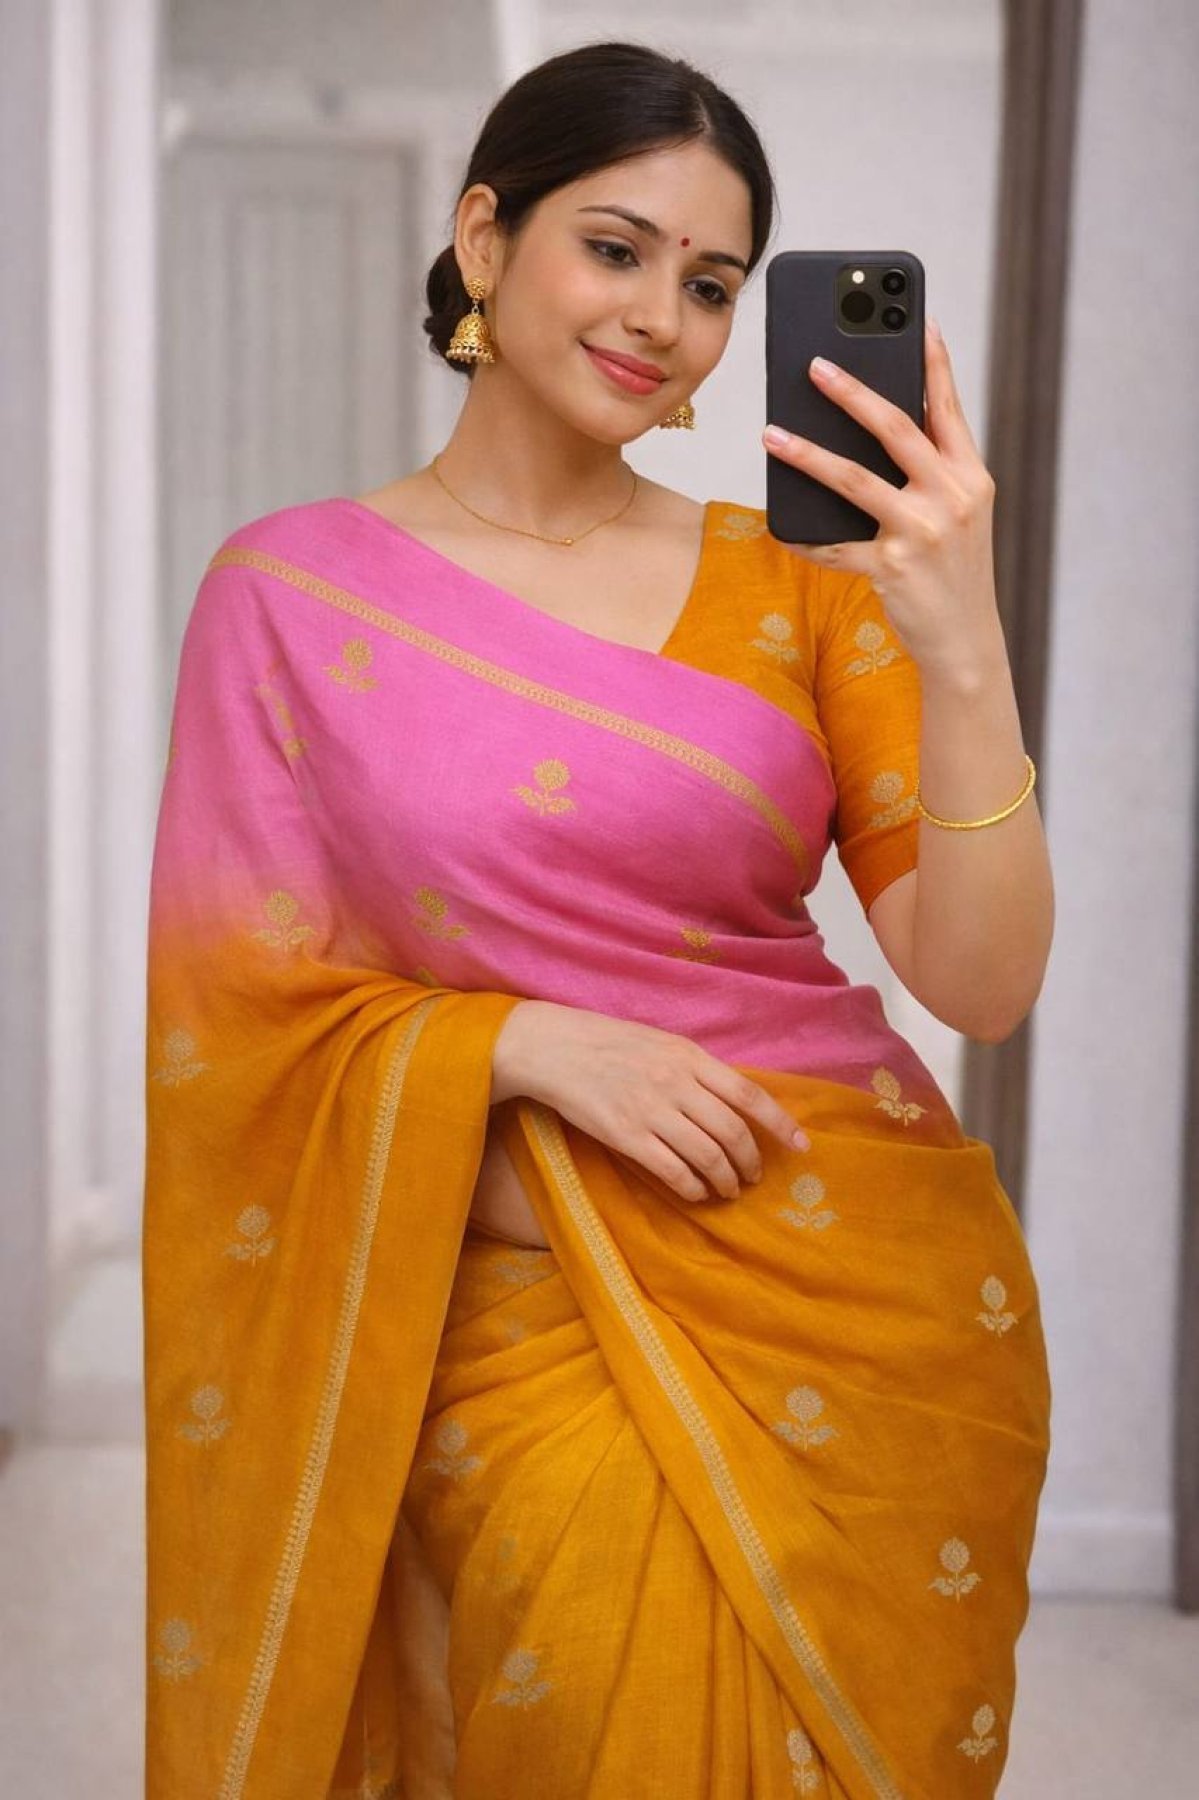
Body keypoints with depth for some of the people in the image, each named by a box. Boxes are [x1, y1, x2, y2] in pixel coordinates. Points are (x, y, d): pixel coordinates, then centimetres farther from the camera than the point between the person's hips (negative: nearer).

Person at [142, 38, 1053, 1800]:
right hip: (525, 1312, -1)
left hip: (874, 1296, 2)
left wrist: (960, 642, -18)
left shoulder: (800, 582, 3)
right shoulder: (294, 587, 0)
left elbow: (981, 980, -5)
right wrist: (525, 1043, -14)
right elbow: (237, 1002, 2)